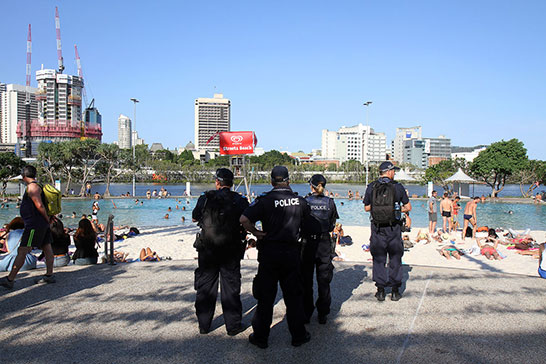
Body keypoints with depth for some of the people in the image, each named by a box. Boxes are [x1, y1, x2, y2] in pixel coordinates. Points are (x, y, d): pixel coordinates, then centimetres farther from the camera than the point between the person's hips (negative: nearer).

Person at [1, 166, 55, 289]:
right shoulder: (37, 186, 17)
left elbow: (40, 206, -20)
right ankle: (49, 275, 17)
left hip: (34, 225, -10)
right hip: (43, 225, 10)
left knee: (22, 251, -8)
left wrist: (47, 218, -11)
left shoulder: (32, 187, -13)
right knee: (47, 249, 11)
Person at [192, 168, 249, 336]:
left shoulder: (206, 198, -5)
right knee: (231, 287, 9)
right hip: (232, 251, 0)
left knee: (206, 286, 13)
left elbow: (194, 217, 9)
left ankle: (204, 324, 22)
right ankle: (233, 325, 14)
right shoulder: (240, 201, -5)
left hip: (207, 251, 0)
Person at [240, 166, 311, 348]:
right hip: (292, 253, 2)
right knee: (294, 296, 14)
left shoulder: (265, 200, -12)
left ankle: (260, 337, 20)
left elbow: (244, 219, -21)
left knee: (265, 297, 9)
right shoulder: (300, 201, -2)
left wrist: (255, 232, -7)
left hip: (269, 253, -2)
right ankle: (298, 335, 23)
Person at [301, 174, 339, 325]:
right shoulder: (330, 202, -3)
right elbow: (332, 225, 5)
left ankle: (306, 314, 17)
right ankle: (323, 314, 19)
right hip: (325, 244, 2)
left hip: (307, 243, -1)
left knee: (306, 280, 11)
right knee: (324, 281, 12)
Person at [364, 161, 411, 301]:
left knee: (378, 259, 10)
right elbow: (408, 207, 1)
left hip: (377, 228, 1)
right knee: (395, 259, 11)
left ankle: (380, 291, 13)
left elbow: (367, 207, 5)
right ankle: (395, 291, 16)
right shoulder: (398, 187, -4)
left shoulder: (371, 187, -1)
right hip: (393, 228, -1)